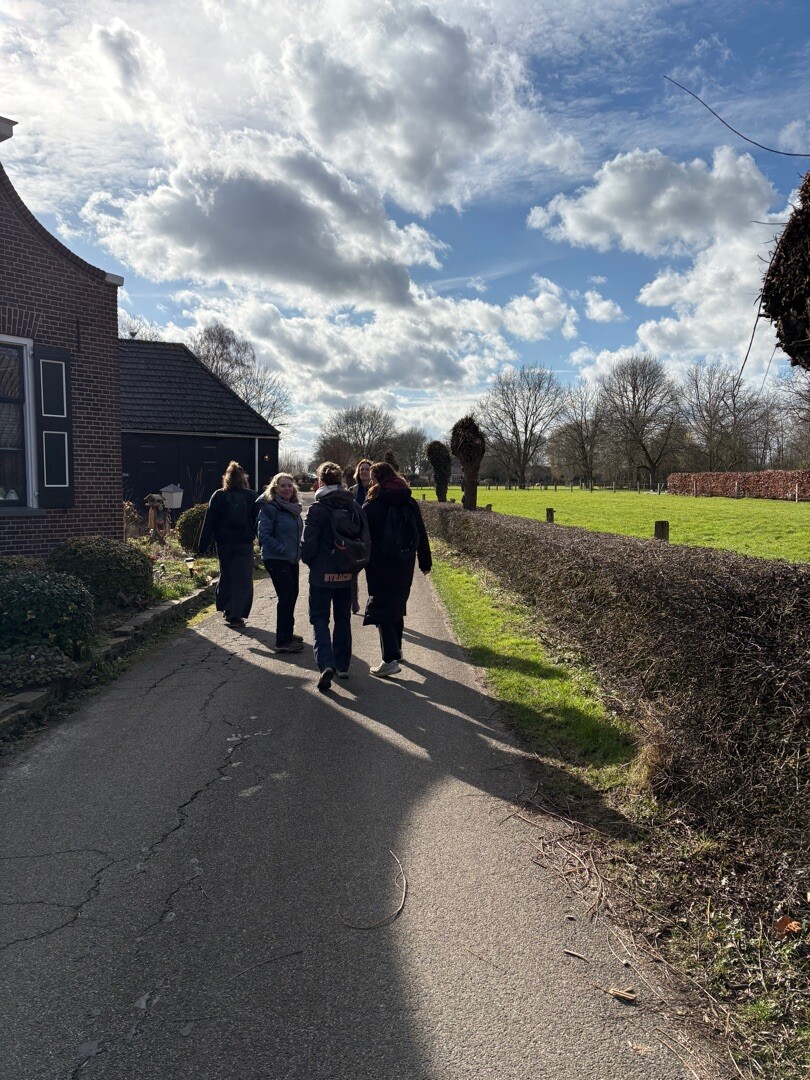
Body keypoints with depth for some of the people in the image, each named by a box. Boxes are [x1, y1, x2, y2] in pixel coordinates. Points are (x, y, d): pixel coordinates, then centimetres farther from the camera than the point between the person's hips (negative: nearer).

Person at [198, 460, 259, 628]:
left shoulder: (218, 496, -1)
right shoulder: (252, 496, -2)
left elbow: (209, 523, -1)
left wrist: (203, 546, 2)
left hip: (224, 544, 2)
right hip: (244, 545, -1)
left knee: (226, 575, 18)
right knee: (242, 579, 3)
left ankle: (226, 609, 24)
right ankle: (236, 615, -1)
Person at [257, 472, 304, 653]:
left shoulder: (294, 508, 12)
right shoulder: (270, 508, -12)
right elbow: (264, 535, -17)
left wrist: (298, 549, 10)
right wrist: (283, 550, -20)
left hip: (292, 559, 8)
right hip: (276, 560, -8)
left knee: (292, 594, 14)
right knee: (286, 596, -11)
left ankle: (287, 633, 29)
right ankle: (283, 641, -7)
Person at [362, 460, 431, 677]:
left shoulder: (372, 505, -10)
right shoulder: (410, 502, 5)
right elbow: (422, 534, 8)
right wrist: (425, 562, 16)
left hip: (380, 566, -5)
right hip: (404, 566, 6)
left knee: (382, 609, -3)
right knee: (397, 605, 21)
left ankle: (391, 659, -12)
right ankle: (396, 649, 35)